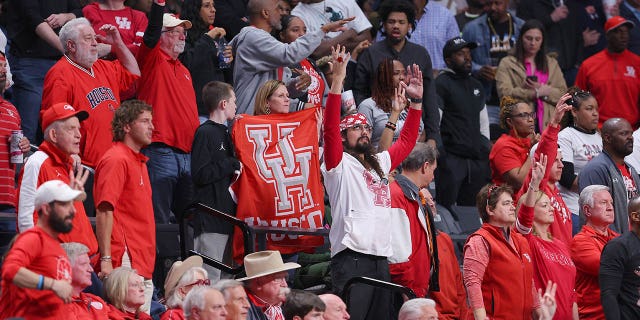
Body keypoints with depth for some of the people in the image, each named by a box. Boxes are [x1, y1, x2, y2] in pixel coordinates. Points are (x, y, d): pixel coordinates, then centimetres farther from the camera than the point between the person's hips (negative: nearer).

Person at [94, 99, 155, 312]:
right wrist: (106, 259, -22)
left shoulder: (139, 162, 20)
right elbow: (104, 211, -16)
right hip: (126, 261, -10)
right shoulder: (116, 160, -9)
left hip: (143, 266, 10)